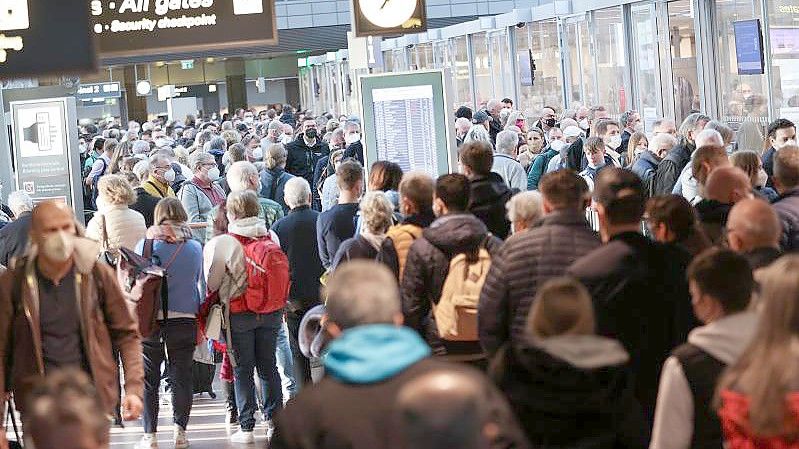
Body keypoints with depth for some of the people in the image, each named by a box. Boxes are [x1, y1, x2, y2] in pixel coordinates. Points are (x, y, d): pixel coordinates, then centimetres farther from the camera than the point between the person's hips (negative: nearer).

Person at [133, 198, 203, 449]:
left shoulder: (146, 245, -6)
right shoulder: (195, 247, 0)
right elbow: (200, 283, 9)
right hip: (185, 320, 2)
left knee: (148, 379, 6)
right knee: (181, 377, 9)